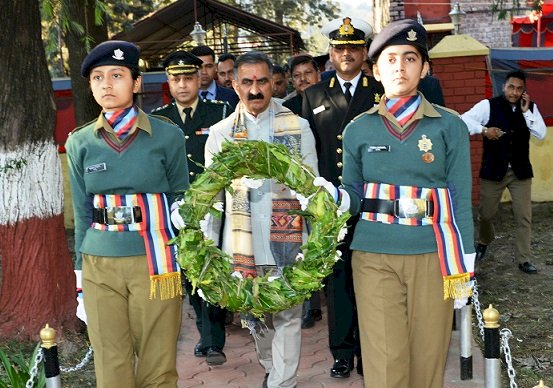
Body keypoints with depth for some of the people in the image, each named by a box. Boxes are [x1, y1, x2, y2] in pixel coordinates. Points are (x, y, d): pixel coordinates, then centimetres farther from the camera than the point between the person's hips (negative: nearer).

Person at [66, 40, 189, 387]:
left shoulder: (167, 136, -2)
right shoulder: (80, 143, 5)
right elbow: (83, 213, 9)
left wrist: (187, 267, 1)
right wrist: (80, 277, 9)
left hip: (155, 262, -2)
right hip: (100, 267, 2)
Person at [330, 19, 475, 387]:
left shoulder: (450, 126, 2)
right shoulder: (358, 129, 5)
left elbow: (461, 199, 1)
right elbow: (353, 194, 9)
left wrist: (464, 269, 0)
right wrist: (333, 197, -14)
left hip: (432, 256, 0)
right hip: (374, 256, 1)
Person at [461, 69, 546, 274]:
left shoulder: (530, 108, 2)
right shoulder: (488, 105, -7)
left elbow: (541, 134, -8)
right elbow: (463, 120, -13)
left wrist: (526, 111, -14)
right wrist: (484, 130, -25)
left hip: (520, 171, 2)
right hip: (493, 170, -1)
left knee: (524, 217, 1)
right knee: (486, 213, 12)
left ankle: (524, 259, 11)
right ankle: (484, 242, 42)